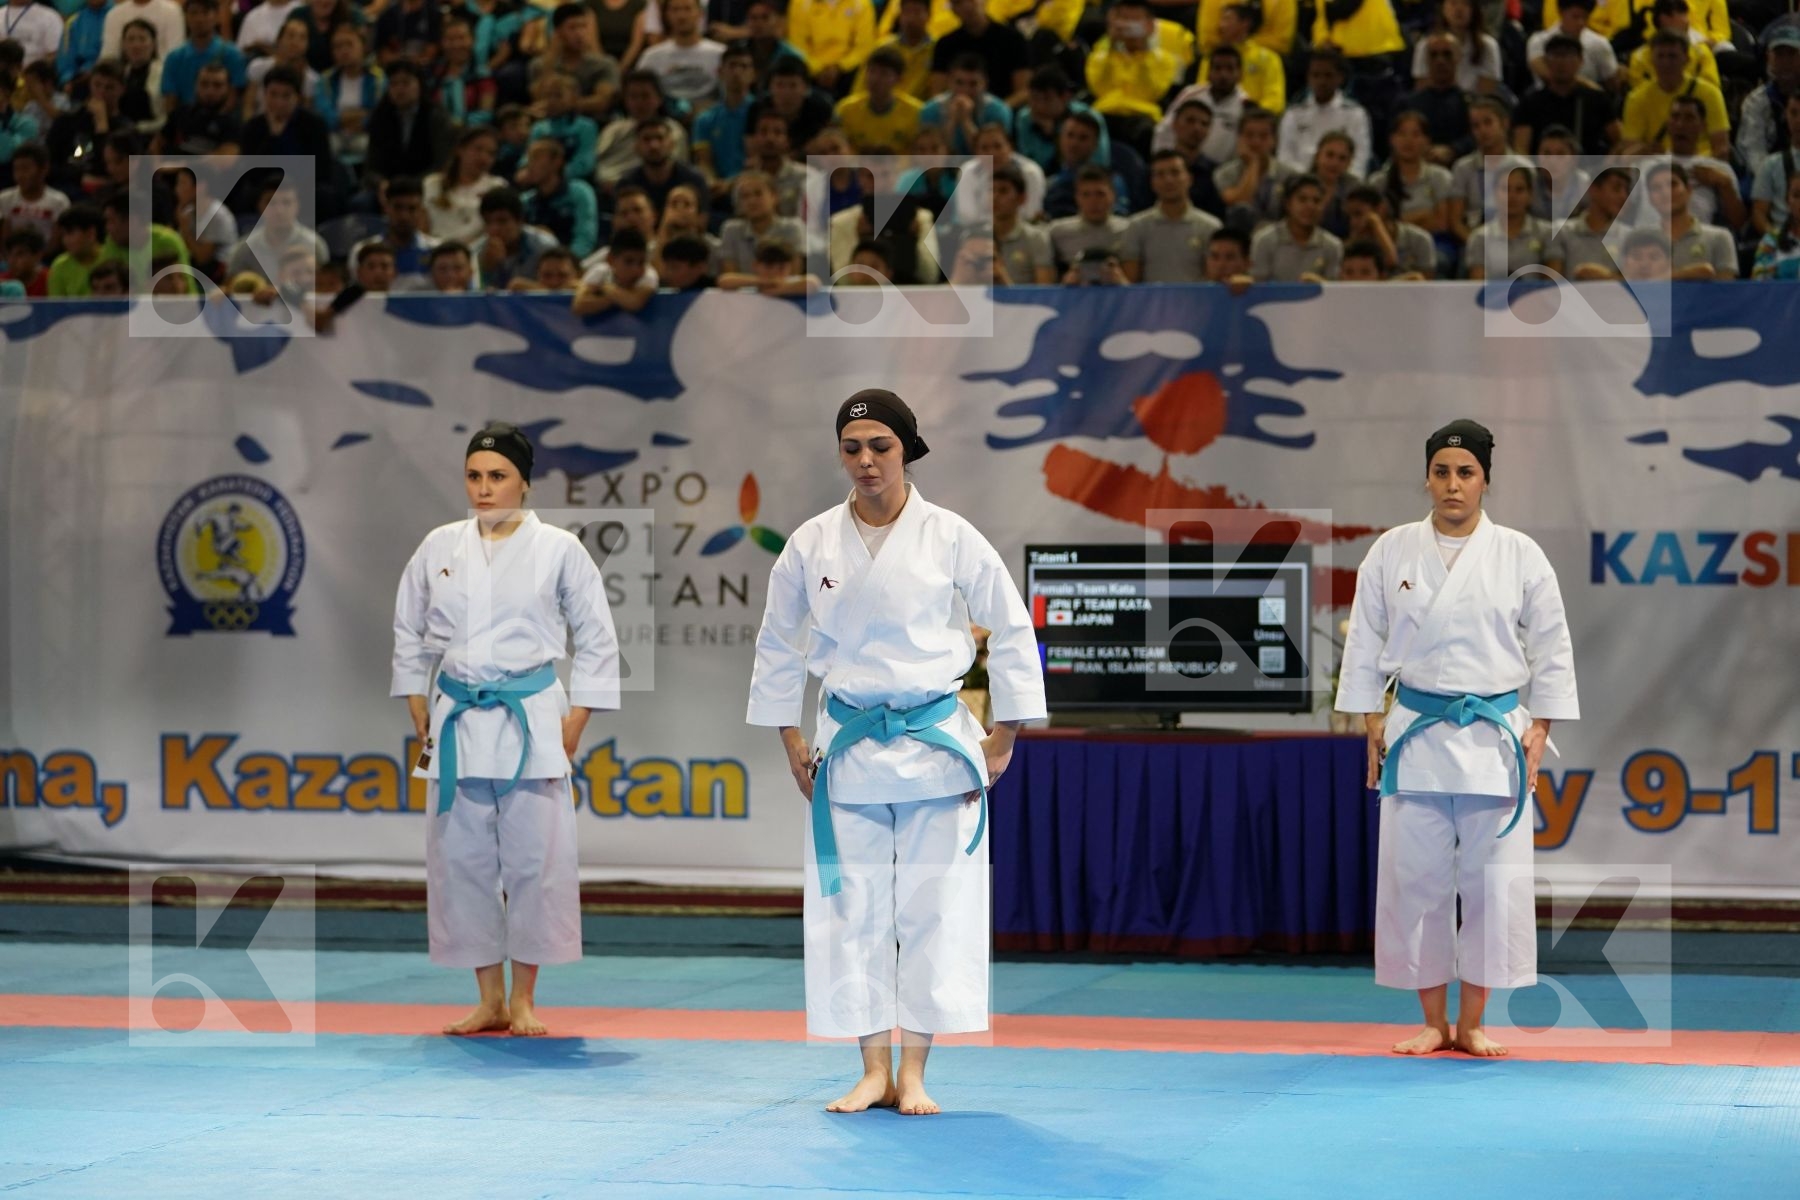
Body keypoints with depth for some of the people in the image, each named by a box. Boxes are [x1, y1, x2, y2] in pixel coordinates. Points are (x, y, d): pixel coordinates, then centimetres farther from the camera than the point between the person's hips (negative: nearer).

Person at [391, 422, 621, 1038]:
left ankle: (523, 998, 12)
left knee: (534, 860, -2)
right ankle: (490, 1000, 15)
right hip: (457, 724, 3)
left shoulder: (558, 549, -2)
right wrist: (422, 722, 9)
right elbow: (410, 636, 14)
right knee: (461, 860, 4)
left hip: (531, 723, -2)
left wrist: (571, 728, -2)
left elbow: (596, 642, 3)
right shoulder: (440, 546, 4)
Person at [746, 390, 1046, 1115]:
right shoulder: (812, 544, 0)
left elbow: (1013, 629, 0)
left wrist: (1003, 738, -1)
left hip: (936, 744, -2)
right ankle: (874, 1072, 12)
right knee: (852, 908, 3)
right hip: (848, 748, 2)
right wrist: (791, 740, 9)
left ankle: (913, 1073, 9)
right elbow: (777, 642, 12)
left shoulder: (949, 537, -6)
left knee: (933, 909, 0)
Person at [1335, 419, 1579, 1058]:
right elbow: (1366, 644, 8)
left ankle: (1471, 1023, 11)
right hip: (1416, 735, 1)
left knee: (1493, 879, -1)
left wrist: (1539, 730, 0)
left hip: (1494, 737, 0)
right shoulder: (1392, 551, 3)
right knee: (1416, 877, 2)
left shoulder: (1519, 555, 1)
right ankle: (1433, 1023, 13)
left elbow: (1551, 649, 6)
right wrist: (1372, 726, 4)